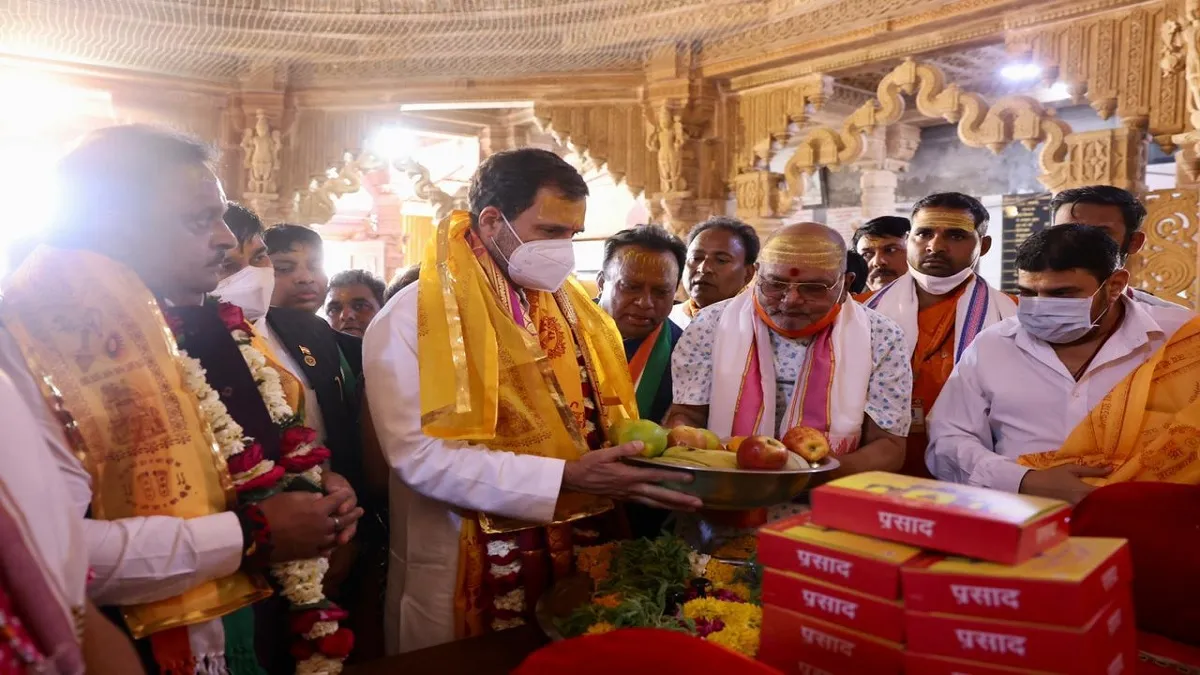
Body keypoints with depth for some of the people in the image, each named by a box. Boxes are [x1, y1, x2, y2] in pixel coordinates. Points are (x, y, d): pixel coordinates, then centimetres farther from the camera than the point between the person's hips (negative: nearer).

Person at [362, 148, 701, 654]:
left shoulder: (566, 305, 7)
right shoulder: (412, 319, -14)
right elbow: (422, 456, -23)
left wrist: (648, 449, -8)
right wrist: (563, 478, -28)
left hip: (573, 560, 6)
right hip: (466, 577, -6)